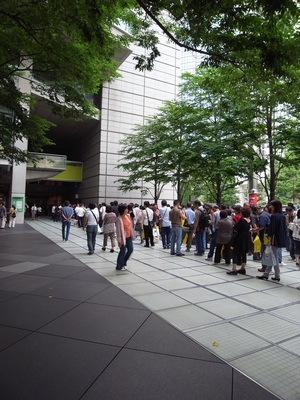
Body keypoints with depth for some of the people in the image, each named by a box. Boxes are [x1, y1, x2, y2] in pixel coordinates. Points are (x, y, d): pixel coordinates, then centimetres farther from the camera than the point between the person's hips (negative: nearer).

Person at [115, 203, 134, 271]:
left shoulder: (127, 216, 4)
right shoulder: (119, 219, -19)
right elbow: (119, 230, -18)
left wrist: (132, 235, 12)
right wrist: (119, 240, -18)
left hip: (129, 236, 8)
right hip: (123, 237, -8)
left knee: (130, 249, 12)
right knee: (123, 251, 0)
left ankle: (124, 263, 31)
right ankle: (119, 266, 16)